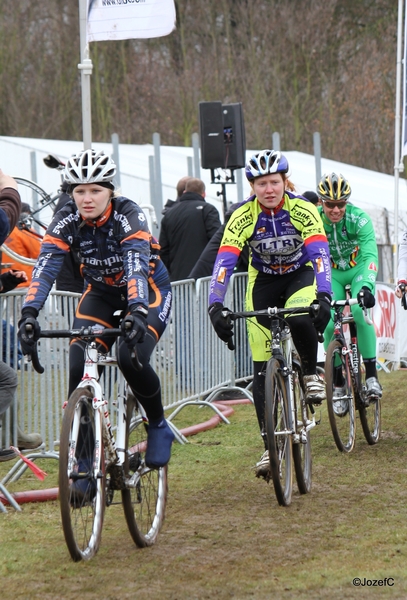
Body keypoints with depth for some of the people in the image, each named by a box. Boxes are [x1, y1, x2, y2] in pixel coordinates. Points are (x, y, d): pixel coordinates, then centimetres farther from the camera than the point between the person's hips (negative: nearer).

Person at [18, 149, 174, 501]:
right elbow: (46, 268, -30)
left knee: (131, 357, -30)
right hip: (101, 294, 4)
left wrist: (137, 312, -59)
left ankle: (159, 426, -2)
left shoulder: (129, 215, -28)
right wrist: (29, 313, -46)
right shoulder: (66, 221, -18)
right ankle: (85, 464, -7)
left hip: (148, 292, -4)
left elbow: (136, 266, -42)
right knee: (79, 369, -18)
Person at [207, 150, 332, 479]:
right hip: (263, 282, 1)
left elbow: (320, 254, -33)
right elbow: (224, 262, -28)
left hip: (300, 276, -1)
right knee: (262, 371, -6)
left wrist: (324, 297, -49)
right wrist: (215, 306, -43)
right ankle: (270, 446, 0)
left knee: (300, 319, -37)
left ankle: (311, 372, -6)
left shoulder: (303, 211, -23)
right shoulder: (243, 217, -21)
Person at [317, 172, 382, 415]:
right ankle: (338, 384, -3)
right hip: (331, 274, 2)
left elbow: (370, 255, -36)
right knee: (330, 324, -18)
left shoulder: (359, 219, -26)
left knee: (360, 311, -29)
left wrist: (366, 286, -52)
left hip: (358, 270, -2)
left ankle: (372, 375, -22)